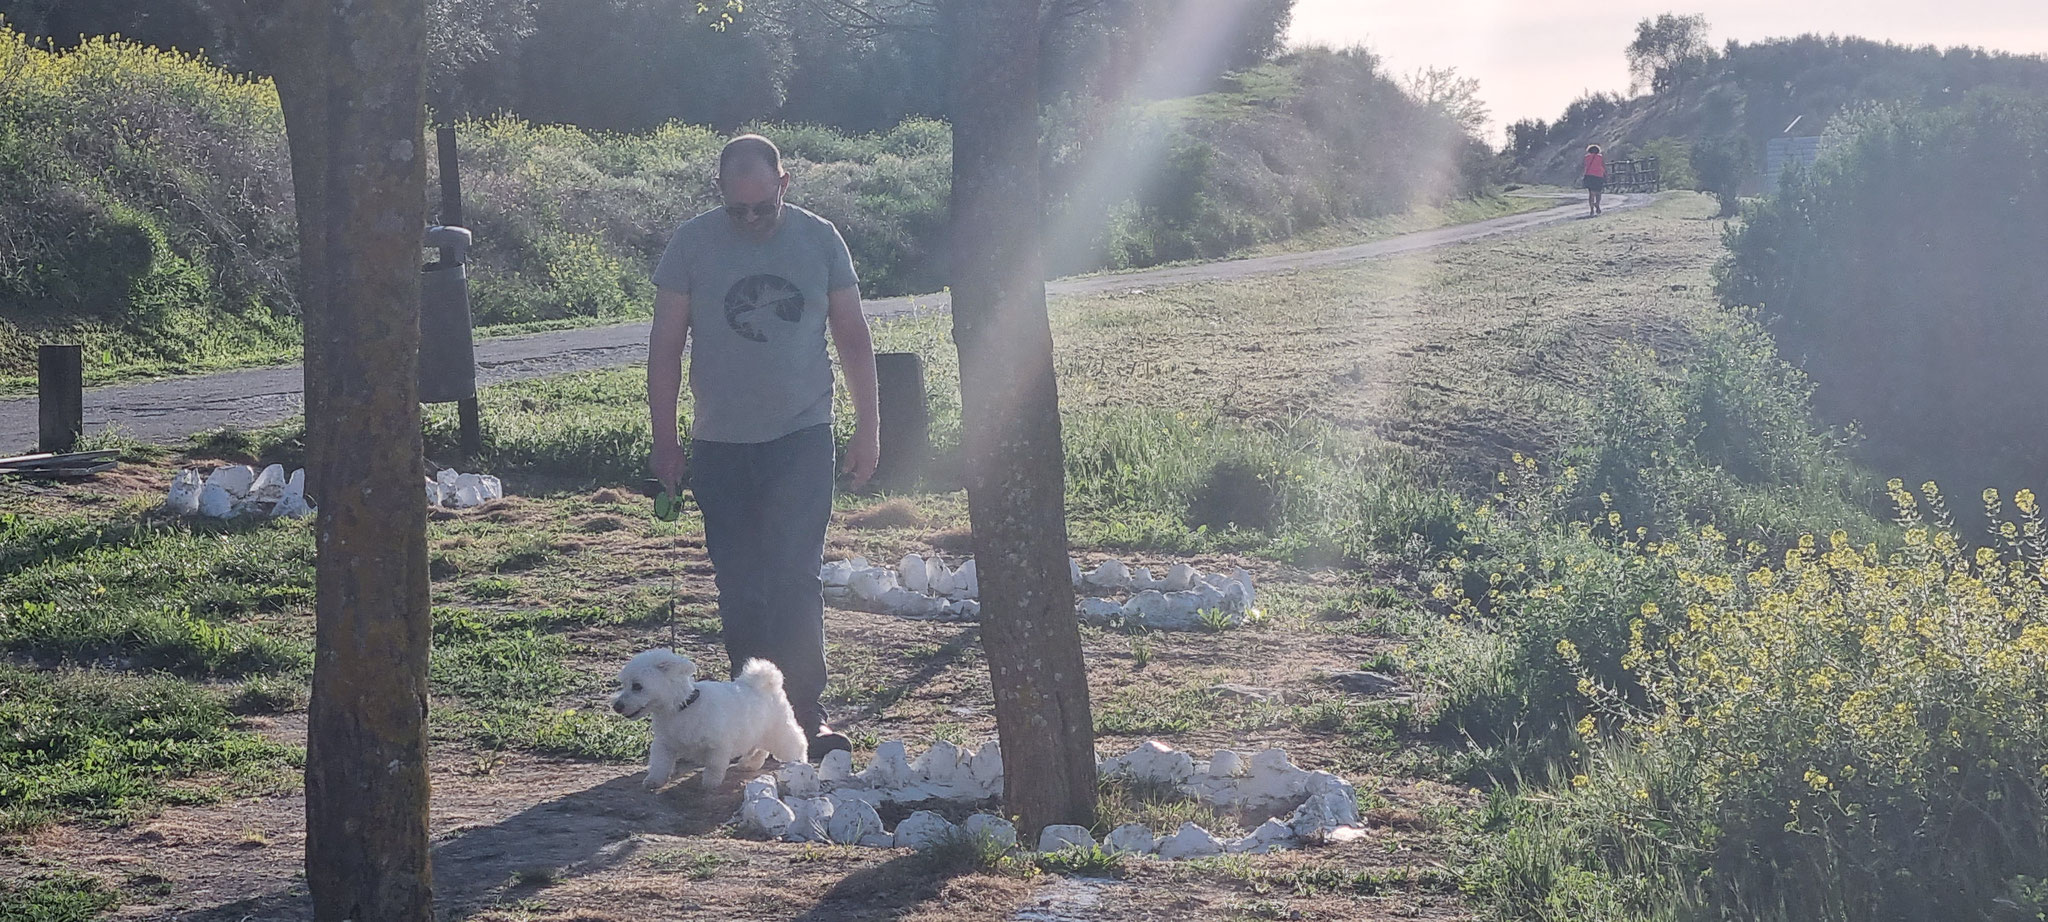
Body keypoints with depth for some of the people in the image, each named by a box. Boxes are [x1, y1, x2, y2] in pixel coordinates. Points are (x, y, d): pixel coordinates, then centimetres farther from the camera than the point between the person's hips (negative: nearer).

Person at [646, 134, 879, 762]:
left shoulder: (819, 239, 2)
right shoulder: (692, 245, -1)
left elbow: (852, 336, 9)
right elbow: (665, 345, 3)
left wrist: (867, 427, 7)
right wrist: (665, 439, 1)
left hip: (802, 437, -1)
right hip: (721, 444, 1)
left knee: (794, 576, -10)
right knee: (740, 587, 4)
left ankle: (804, 712, -6)